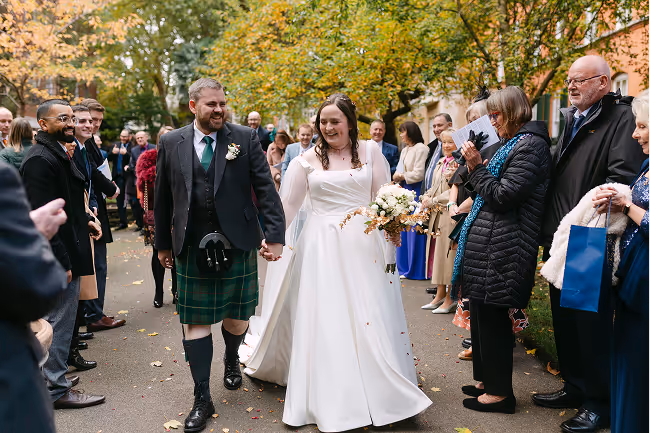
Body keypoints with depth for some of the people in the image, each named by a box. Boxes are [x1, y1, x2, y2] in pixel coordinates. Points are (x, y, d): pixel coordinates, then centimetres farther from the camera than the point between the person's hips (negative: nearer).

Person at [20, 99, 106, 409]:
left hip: (67, 253, 10)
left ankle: (53, 380, 34)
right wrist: (61, 263, -23)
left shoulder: (59, 154, 15)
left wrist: (85, 219, 10)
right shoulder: (40, 160, -18)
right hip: (60, 256, -10)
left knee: (56, 320, 19)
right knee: (59, 321, 0)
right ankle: (57, 390, 14)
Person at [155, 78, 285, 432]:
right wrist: (163, 242, 13)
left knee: (238, 315, 12)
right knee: (195, 321, 4)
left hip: (238, 244, 0)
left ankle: (232, 360, 45)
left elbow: (266, 188, -4)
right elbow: (162, 197, 10)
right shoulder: (171, 143, 4)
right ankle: (202, 399, 17)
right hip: (191, 248, 1)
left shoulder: (245, 138, -1)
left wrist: (274, 234, -12)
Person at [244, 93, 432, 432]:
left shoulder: (370, 152, 4)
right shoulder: (307, 160, 4)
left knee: (371, 317, 5)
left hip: (363, 244, 0)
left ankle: (381, 390, 23)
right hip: (322, 247, 0)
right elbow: (288, 204, 4)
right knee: (325, 319, 3)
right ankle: (331, 401, 15)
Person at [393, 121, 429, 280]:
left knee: (415, 231, -4)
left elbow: (418, 174, -16)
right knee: (404, 230, 10)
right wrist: (398, 176, -2)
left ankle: (416, 270, 4)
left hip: (415, 192, -9)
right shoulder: (405, 150, 17)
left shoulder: (421, 149, -10)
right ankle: (405, 268, 18)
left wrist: (402, 176, -3)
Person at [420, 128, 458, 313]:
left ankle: (450, 298, 7)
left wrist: (434, 201, -12)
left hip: (452, 213, -8)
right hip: (437, 214, 8)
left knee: (449, 252, -3)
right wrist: (426, 196, 2)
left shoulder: (461, 164, -11)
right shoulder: (441, 162, 15)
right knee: (439, 252, 12)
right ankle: (440, 294, 22)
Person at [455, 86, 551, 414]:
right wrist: (477, 168, 7)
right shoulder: (515, 143, 18)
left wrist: (477, 167, -12)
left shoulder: (530, 145, -13)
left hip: (499, 248, -10)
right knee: (484, 314, 16)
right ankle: (488, 379, 30)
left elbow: (503, 196, -18)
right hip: (489, 243, 10)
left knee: (491, 316, -2)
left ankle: (499, 391, 12)